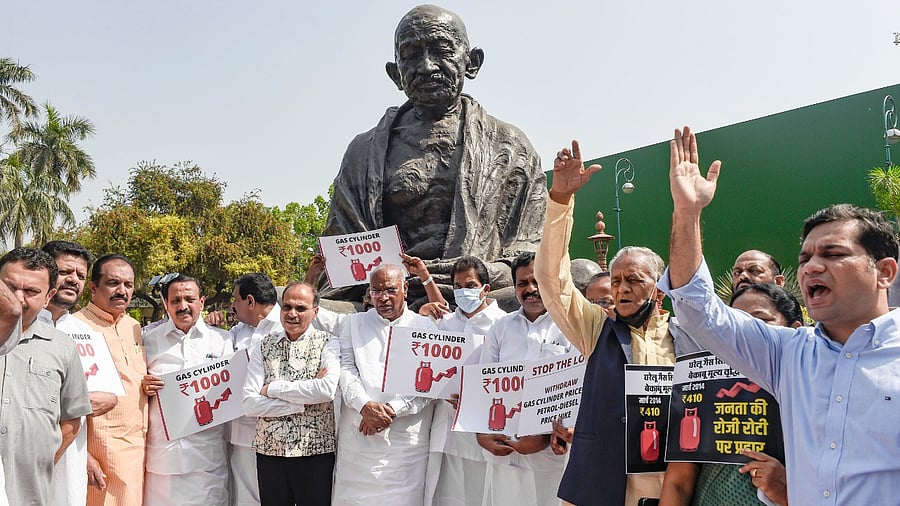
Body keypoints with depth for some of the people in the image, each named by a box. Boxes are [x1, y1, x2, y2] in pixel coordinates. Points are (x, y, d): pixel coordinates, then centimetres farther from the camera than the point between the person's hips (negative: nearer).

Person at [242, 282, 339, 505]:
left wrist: (272, 388, -12)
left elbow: (328, 389, -20)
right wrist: (305, 402, -13)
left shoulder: (328, 343, -2)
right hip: (269, 451, 3)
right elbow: (250, 404, -4)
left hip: (315, 451, -2)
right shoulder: (264, 346, 5)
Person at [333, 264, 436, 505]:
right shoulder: (353, 323, 14)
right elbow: (346, 369, 3)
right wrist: (365, 406, -14)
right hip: (358, 438, 2)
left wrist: (392, 410, -13)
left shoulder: (425, 327, 7)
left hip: (406, 441, -1)